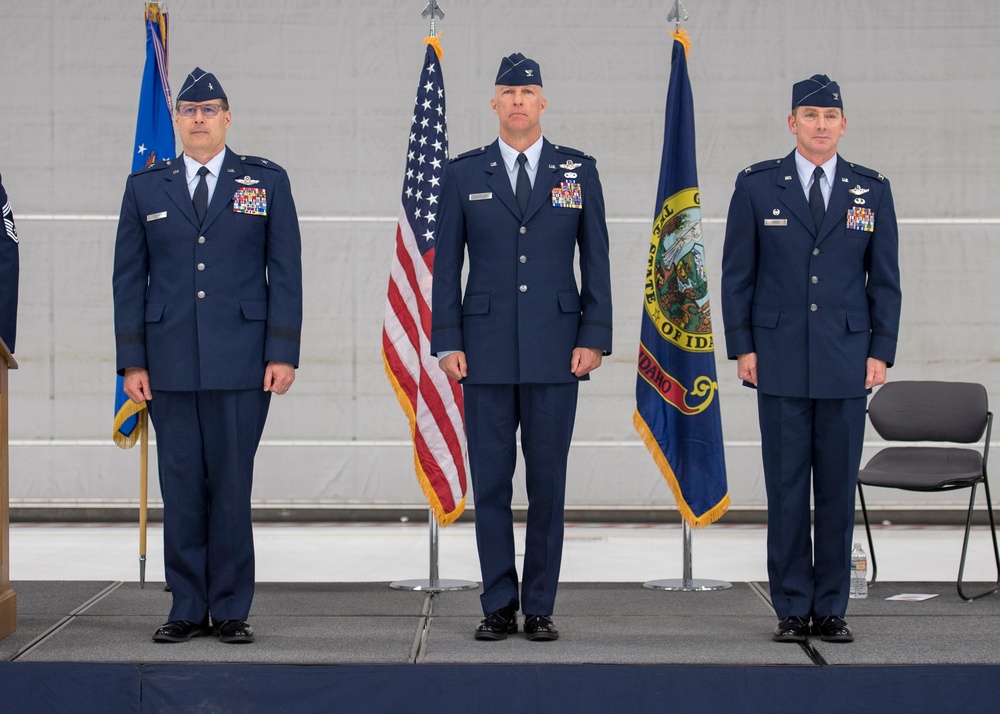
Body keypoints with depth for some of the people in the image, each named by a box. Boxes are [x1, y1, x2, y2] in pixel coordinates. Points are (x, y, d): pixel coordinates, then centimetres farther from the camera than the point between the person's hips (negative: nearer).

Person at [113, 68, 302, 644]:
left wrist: (283, 353, -5)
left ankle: (232, 610, 8)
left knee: (232, 487, 0)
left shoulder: (267, 182, 7)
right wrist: (132, 361, 2)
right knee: (180, 488, 3)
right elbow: (129, 278, 9)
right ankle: (188, 609, 11)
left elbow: (285, 272, 3)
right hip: (170, 365, 2)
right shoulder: (145, 188, 11)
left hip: (242, 362, -2)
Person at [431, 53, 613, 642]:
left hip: (555, 350, 0)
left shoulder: (579, 172, 6)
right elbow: (447, 263, 6)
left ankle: (540, 607, 11)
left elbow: (596, 260, 6)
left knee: (548, 482, 3)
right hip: (487, 350, 0)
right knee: (490, 482, 3)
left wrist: (595, 338, -3)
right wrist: (448, 343, -1)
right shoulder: (464, 174, 6)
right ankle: (499, 606, 12)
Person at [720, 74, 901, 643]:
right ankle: (793, 609, 9)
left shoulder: (872, 190, 7)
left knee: (839, 488, 4)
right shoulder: (757, 186, 4)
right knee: (786, 488, 1)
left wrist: (881, 352, 1)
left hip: (846, 362, 1)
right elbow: (737, 273, 5)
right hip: (781, 362, -1)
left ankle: (832, 608, 13)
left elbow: (885, 279, 8)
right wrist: (742, 347, -2)